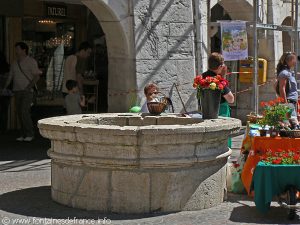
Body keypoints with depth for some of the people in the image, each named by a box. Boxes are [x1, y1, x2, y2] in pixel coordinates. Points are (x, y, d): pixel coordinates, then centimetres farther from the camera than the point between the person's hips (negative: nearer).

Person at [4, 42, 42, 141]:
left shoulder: (31, 61, -2)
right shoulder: (15, 63, 15)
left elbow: (37, 75, -6)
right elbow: (10, 76, 17)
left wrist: (30, 86, -16)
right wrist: (5, 87, 5)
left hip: (27, 91, -6)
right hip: (17, 91, 6)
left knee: (24, 111, -16)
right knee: (20, 113, 4)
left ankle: (29, 134, -8)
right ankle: (24, 134, 9)